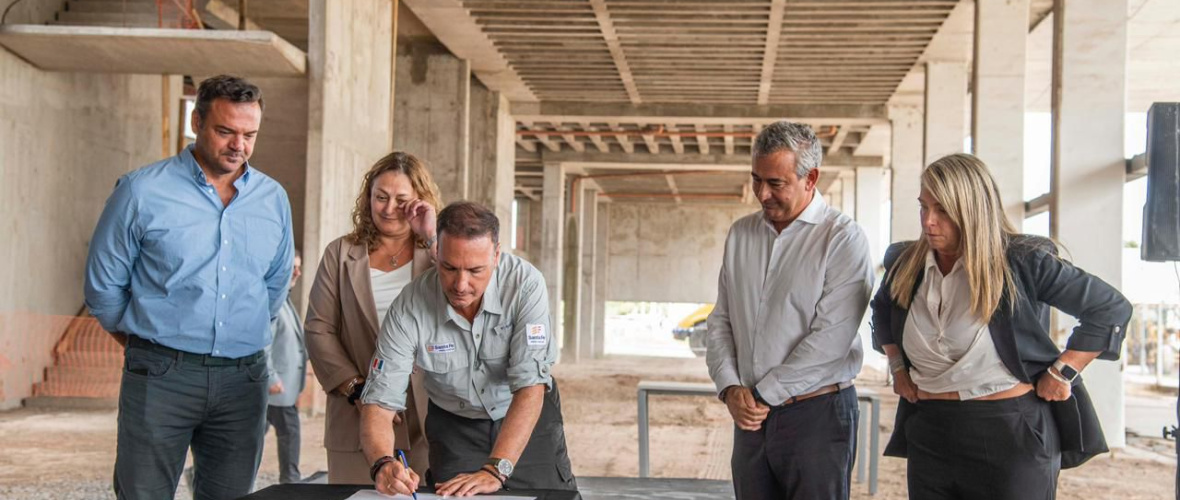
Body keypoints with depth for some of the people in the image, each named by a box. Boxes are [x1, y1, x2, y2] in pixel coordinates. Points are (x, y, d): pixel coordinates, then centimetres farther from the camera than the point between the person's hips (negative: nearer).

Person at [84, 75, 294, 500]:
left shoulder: (274, 199, 8)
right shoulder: (142, 192, -3)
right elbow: (103, 285, 4)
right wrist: (146, 343, 10)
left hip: (243, 380, 4)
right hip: (160, 377, -3)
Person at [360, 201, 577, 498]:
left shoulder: (525, 284, -29)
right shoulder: (409, 309, -25)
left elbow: (530, 387, -32)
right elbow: (379, 403, -24)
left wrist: (494, 471, -41)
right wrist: (384, 463, -45)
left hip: (530, 420, -1)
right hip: (454, 427, 1)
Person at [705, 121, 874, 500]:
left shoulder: (842, 238, -9)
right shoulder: (741, 234, 10)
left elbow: (830, 339, -16)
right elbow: (720, 320, 13)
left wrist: (763, 394, -12)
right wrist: (730, 388, -3)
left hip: (817, 414, -5)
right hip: (752, 413, 5)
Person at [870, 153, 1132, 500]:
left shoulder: (1023, 263, -12)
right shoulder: (906, 266, 4)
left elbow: (1111, 310, -6)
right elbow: (882, 313, 28)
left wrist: (1062, 374, -8)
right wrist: (896, 365, 15)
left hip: (1012, 435, -5)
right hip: (929, 434, 5)